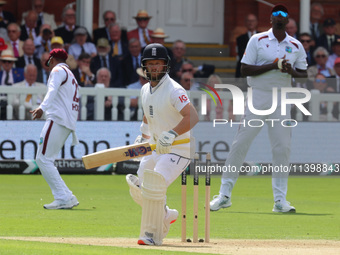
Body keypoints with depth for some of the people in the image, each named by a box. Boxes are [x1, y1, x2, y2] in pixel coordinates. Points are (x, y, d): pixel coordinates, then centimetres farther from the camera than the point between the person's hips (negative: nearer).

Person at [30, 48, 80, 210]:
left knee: (43, 159, -12)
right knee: (45, 160, 10)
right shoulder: (71, 77, 29)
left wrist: (43, 107, -36)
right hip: (69, 124, 9)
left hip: (57, 120, -9)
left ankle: (63, 198, -19)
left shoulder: (58, 70, 1)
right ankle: (67, 198, 3)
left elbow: (53, 90, -20)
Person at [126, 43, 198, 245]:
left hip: (179, 149, -9)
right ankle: (166, 216, 33)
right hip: (156, 148, 9)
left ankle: (153, 235, -13)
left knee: (154, 186, -24)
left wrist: (172, 134, -41)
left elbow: (193, 117, -31)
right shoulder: (146, 90, 7)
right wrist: (143, 137, 19)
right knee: (138, 189, 8)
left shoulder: (174, 90, -20)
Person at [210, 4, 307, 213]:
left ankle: (280, 200, 3)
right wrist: (273, 65, -16)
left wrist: (291, 71, -10)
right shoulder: (257, 40, 0)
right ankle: (225, 195, 0)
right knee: (241, 143, -6)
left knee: (283, 147, -3)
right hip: (258, 96, -2)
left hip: (282, 100, 2)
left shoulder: (296, 46, 8)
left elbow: (303, 73, 13)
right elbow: (245, 69, -5)